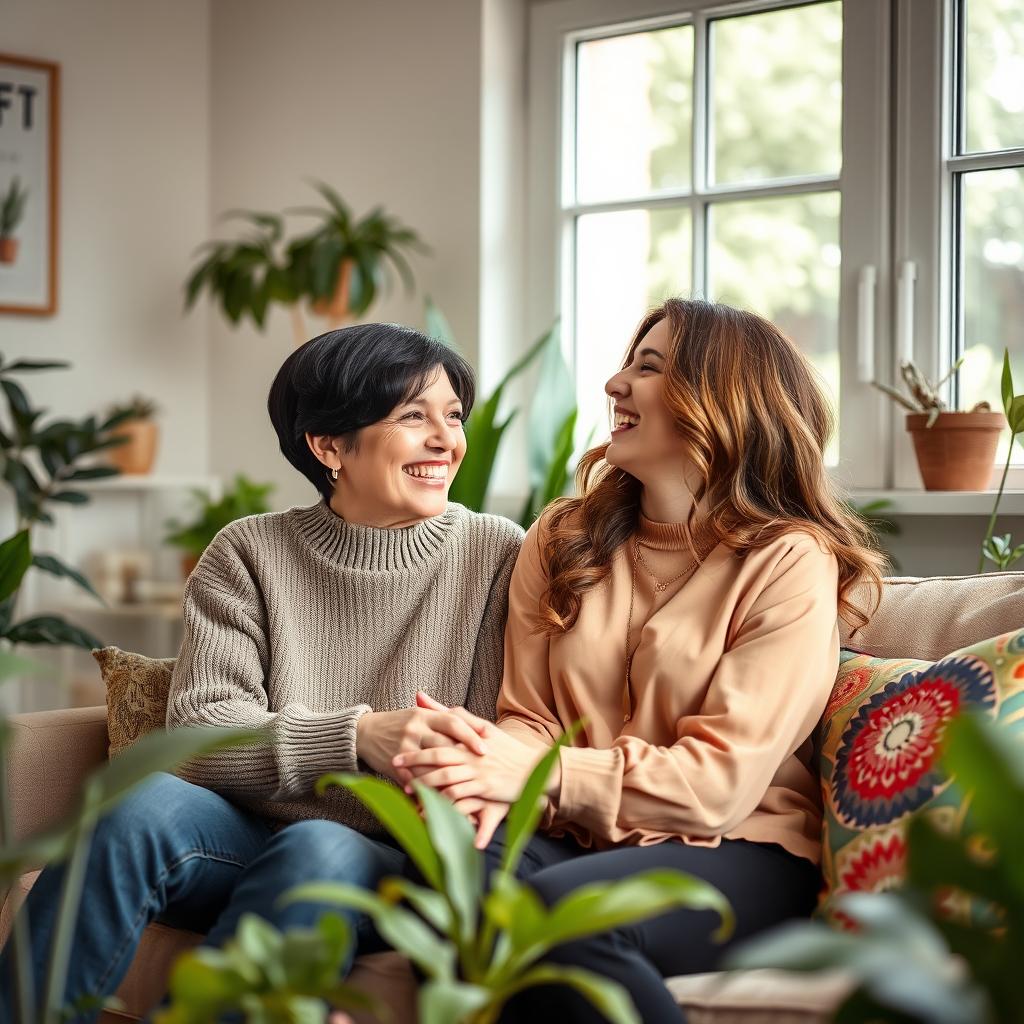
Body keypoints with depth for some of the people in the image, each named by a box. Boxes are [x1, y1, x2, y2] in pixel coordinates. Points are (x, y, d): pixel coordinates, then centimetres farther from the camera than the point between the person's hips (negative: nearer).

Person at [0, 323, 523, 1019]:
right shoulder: (249, 555, 6)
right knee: (145, 803, -31)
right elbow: (199, 732, -7)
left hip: (394, 865, -1)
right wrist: (358, 735, -22)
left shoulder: (496, 556, 4)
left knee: (322, 851, -35)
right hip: (244, 840, 1)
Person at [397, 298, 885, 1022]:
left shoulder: (791, 561, -5)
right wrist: (489, 777, -18)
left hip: (740, 853, -4)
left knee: (558, 907, -36)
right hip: (579, 838, 4)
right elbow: (529, 716, 7)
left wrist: (535, 772, -21)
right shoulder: (562, 540, 13)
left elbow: (722, 780, -11)